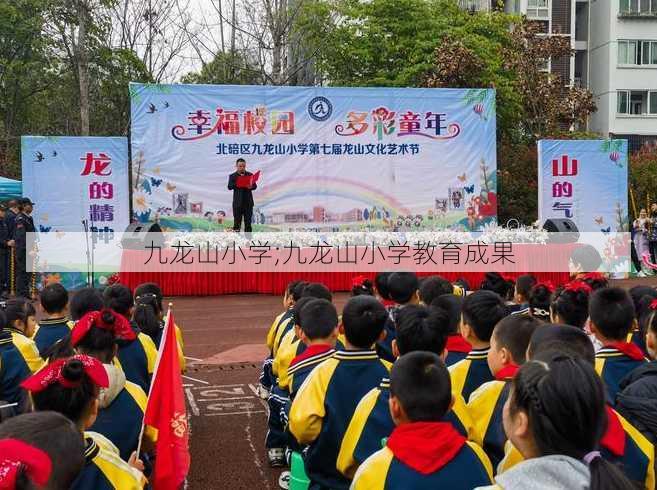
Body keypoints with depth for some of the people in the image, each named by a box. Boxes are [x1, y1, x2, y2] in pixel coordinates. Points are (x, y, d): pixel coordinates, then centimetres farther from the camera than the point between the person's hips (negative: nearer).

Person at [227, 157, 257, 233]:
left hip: (248, 202, 2)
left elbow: (255, 186, 2)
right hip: (238, 202, -2)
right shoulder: (232, 176, 3)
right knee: (237, 221, 1)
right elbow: (229, 187, -9)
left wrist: (251, 187, -20)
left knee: (248, 221, 5)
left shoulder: (250, 175, 8)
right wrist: (237, 183, -22)